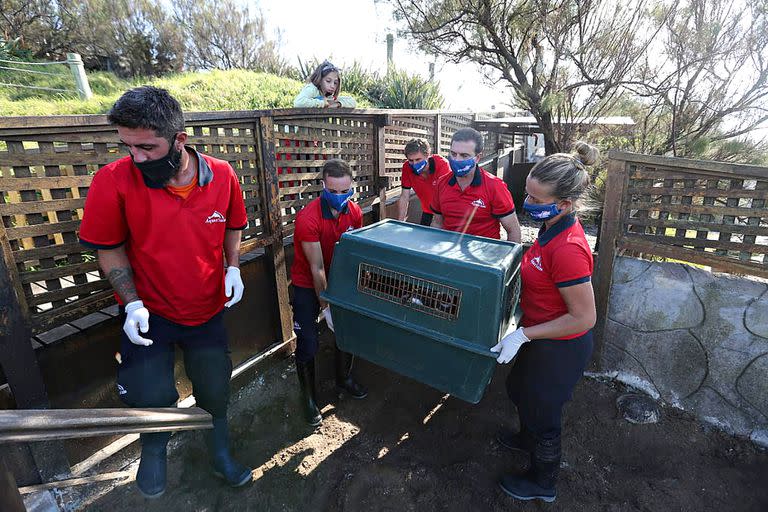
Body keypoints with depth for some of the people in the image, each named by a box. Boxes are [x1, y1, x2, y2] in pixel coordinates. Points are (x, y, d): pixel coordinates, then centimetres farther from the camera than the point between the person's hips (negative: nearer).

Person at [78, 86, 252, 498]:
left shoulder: (222, 176, -13)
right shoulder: (113, 181, -19)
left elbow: (232, 226, 5)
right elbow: (109, 248, -8)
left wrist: (233, 268, -8)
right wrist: (133, 303, -16)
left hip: (207, 309, 2)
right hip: (148, 312, -1)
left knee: (214, 390, 13)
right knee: (150, 395, 5)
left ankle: (220, 451, 44)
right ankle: (154, 449, 43)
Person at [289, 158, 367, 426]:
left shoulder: (355, 213, -11)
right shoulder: (308, 218, -29)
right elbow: (316, 268, -25)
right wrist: (325, 306, -20)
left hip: (337, 281, 5)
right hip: (308, 286, -5)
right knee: (308, 344, -3)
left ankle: (344, 378, 37)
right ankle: (309, 398, 21)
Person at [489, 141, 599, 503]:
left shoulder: (566, 249, -34)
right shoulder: (555, 227, -6)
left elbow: (584, 318, -28)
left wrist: (523, 335, -25)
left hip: (560, 349, -9)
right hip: (542, 338, 9)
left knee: (541, 411, 17)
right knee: (519, 390, 31)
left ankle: (542, 483, 46)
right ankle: (527, 438, 62)